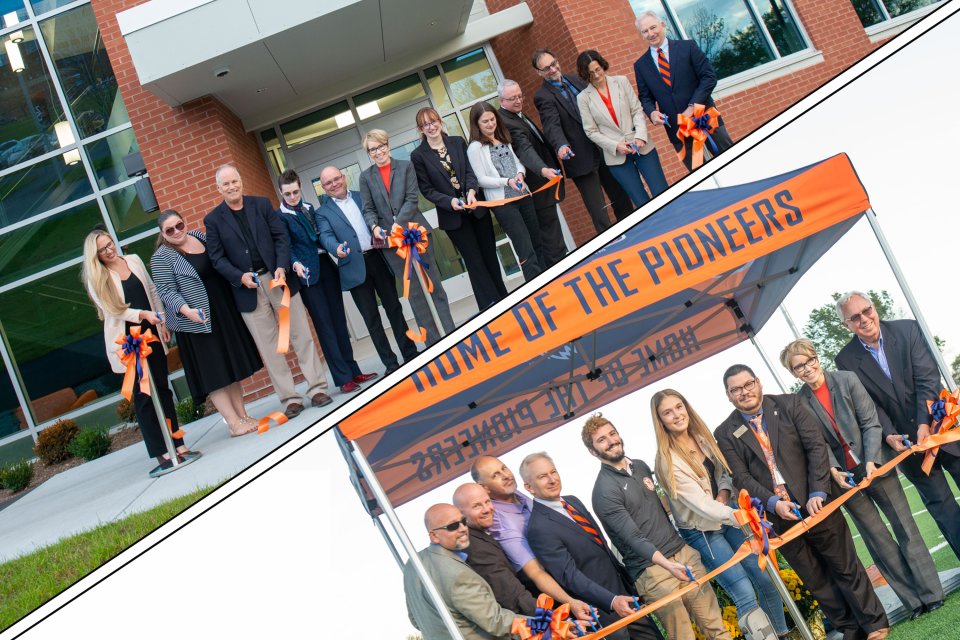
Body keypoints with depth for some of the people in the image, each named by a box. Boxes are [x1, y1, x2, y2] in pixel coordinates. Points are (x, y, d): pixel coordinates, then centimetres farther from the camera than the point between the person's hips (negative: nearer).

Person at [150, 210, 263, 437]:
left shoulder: (199, 236, 8)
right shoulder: (162, 257, -10)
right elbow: (166, 291, -16)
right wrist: (186, 310, -30)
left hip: (224, 312, 7)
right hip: (198, 321, -7)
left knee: (233, 365, 11)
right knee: (213, 372, -3)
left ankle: (242, 414, 20)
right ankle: (234, 423, 2)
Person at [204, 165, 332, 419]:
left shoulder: (262, 204, 5)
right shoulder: (213, 220, 2)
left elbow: (281, 237, 2)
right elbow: (217, 258, -1)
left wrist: (282, 267, -13)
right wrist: (240, 276, -16)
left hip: (278, 279, 1)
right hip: (248, 288, -1)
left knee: (301, 334, 3)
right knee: (269, 345, 3)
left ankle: (316, 388, 11)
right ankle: (290, 398, 9)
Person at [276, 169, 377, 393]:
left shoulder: (309, 208, 14)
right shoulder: (279, 216, -4)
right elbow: (285, 246, -14)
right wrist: (296, 264, -30)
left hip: (327, 267, 6)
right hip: (307, 273, -6)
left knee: (339, 321, 10)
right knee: (324, 325, -4)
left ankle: (353, 371, 18)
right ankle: (343, 378, -1)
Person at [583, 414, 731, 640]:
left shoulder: (641, 466, 11)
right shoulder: (604, 491, -12)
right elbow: (633, 538, -19)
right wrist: (667, 564, -31)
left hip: (682, 552, 7)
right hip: (651, 569, -6)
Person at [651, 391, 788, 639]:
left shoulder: (702, 438, -1)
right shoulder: (667, 461, -22)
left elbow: (724, 470, 11)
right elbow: (701, 504, -27)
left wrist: (724, 493, -11)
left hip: (728, 517, 6)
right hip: (702, 532, -6)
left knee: (766, 580, 8)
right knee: (745, 594, -11)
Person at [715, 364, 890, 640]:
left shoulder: (789, 405, -1)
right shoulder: (726, 434, 1)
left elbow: (816, 447, -5)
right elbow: (741, 476, -5)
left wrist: (818, 493, -14)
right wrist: (773, 503, -19)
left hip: (814, 504, -1)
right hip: (779, 516, 1)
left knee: (846, 567, 7)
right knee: (816, 581, 10)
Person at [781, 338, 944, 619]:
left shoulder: (847, 380, -5)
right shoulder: (799, 403, -4)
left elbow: (870, 422, -7)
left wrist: (871, 461, -17)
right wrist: (833, 470, -19)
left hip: (876, 467, 0)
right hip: (845, 478, 1)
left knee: (905, 529, 3)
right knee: (879, 542, 5)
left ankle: (931, 594, 11)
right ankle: (913, 601, 13)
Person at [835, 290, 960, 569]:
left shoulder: (908, 329, -6)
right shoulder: (846, 359, -4)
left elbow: (928, 378, -12)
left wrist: (925, 423, -23)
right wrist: (888, 435, -21)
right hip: (906, 442, 0)